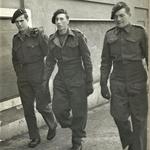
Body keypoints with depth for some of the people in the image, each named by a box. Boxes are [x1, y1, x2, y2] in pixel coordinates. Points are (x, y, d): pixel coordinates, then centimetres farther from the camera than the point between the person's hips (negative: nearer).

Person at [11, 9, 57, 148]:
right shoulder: (16, 38, 8)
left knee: (42, 106, 0)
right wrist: (19, 74, 10)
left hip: (39, 76, -5)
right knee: (27, 108, 6)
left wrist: (46, 73, -6)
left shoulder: (38, 34, -7)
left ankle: (52, 126, 30)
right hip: (23, 79, 5)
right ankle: (34, 137, 18)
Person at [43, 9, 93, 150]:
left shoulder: (78, 36, -8)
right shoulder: (52, 39, 5)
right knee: (58, 109, 0)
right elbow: (50, 61, 10)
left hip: (77, 79, -4)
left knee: (78, 112, 4)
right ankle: (75, 128, 32)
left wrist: (89, 82, -8)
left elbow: (86, 59, -7)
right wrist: (45, 81, 4)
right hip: (61, 80, 4)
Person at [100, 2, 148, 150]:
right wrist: (103, 83, 6)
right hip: (117, 83, 2)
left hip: (137, 82, -2)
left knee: (139, 119, 3)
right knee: (119, 115, 3)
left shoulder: (140, 33, -1)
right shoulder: (109, 35, 7)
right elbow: (105, 61, 10)